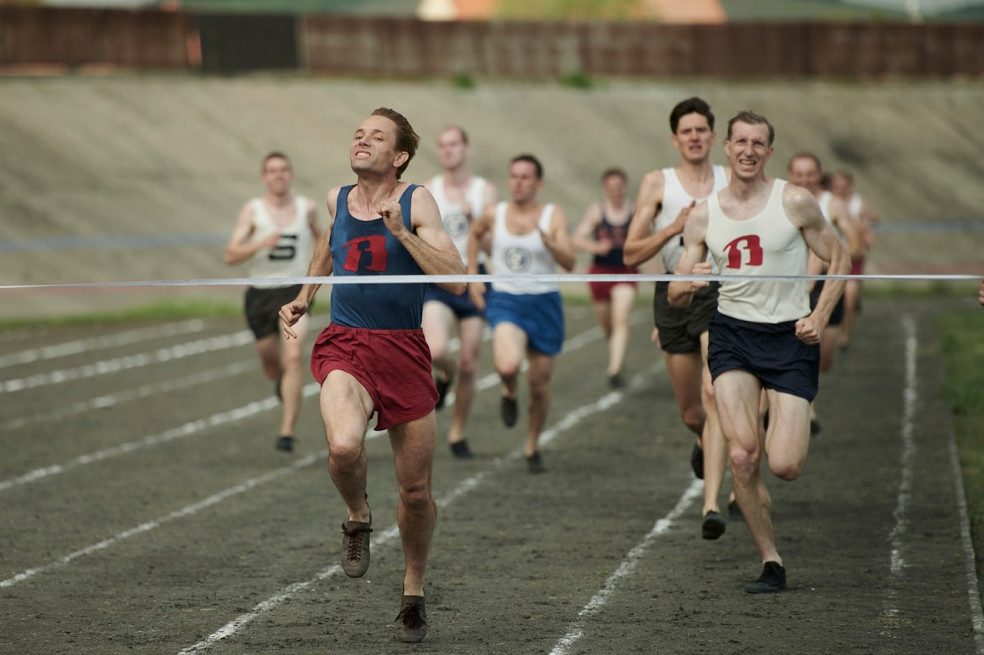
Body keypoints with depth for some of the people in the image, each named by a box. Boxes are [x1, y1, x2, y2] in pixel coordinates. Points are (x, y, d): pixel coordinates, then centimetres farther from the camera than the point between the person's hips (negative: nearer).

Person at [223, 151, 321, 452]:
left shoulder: (306, 208, 2)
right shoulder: (252, 210, -6)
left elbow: (318, 235, 25)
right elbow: (230, 255, -14)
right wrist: (260, 244, -28)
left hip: (295, 292, -1)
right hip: (260, 292, 1)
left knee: (293, 356, -21)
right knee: (271, 364, 15)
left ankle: (287, 431, -22)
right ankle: (282, 382, 55)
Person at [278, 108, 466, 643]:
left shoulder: (415, 201, -4)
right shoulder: (337, 198, 7)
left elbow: (455, 281, -14)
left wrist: (402, 232, -21)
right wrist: (303, 298, 28)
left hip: (404, 349, -1)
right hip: (344, 344, 1)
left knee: (416, 490, 5)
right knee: (344, 447, -31)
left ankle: (413, 592, 29)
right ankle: (358, 518, 2)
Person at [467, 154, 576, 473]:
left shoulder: (554, 216, -5)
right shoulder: (494, 214, 1)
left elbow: (569, 262, -15)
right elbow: (475, 234, 24)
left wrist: (549, 241, -34)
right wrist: (472, 277, 18)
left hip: (544, 304, 0)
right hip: (506, 302, 0)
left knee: (539, 384, 6)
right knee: (507, 366, -28)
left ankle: (532, 447, 28)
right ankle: (509, 393, 9)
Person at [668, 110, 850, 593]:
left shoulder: (795, 202, -3)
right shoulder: (702, 216, 5)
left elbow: (839, 260, 7)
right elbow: (675, 298, 6)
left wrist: (819, 318, -6)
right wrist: (689, 283, -18)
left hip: (790, 337, -2)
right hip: (731, 335, 2)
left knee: (784, 466, -12)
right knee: (742, 456, -16)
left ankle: (794, 438, 27)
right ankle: (771, 563, -3)